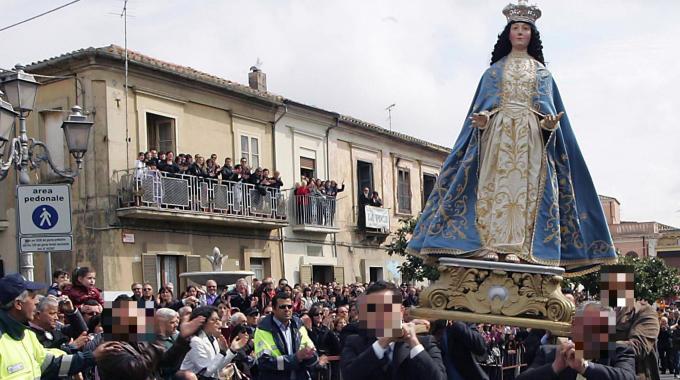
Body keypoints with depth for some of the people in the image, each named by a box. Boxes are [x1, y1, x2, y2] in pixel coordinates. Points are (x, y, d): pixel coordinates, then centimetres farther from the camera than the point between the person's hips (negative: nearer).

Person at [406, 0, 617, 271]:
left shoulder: (541, 72, 18)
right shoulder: (495, 70, 18)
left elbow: (548, 104, 9)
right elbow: (484, 101, 9)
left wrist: (548, 122, -14)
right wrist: (483, 118, -13)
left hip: (531, 135, 0)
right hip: (498, 132, 0)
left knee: (526, 187, -11)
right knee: (494, 185, -12)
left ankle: (516, 248, -16)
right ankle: (489, 245, -19)